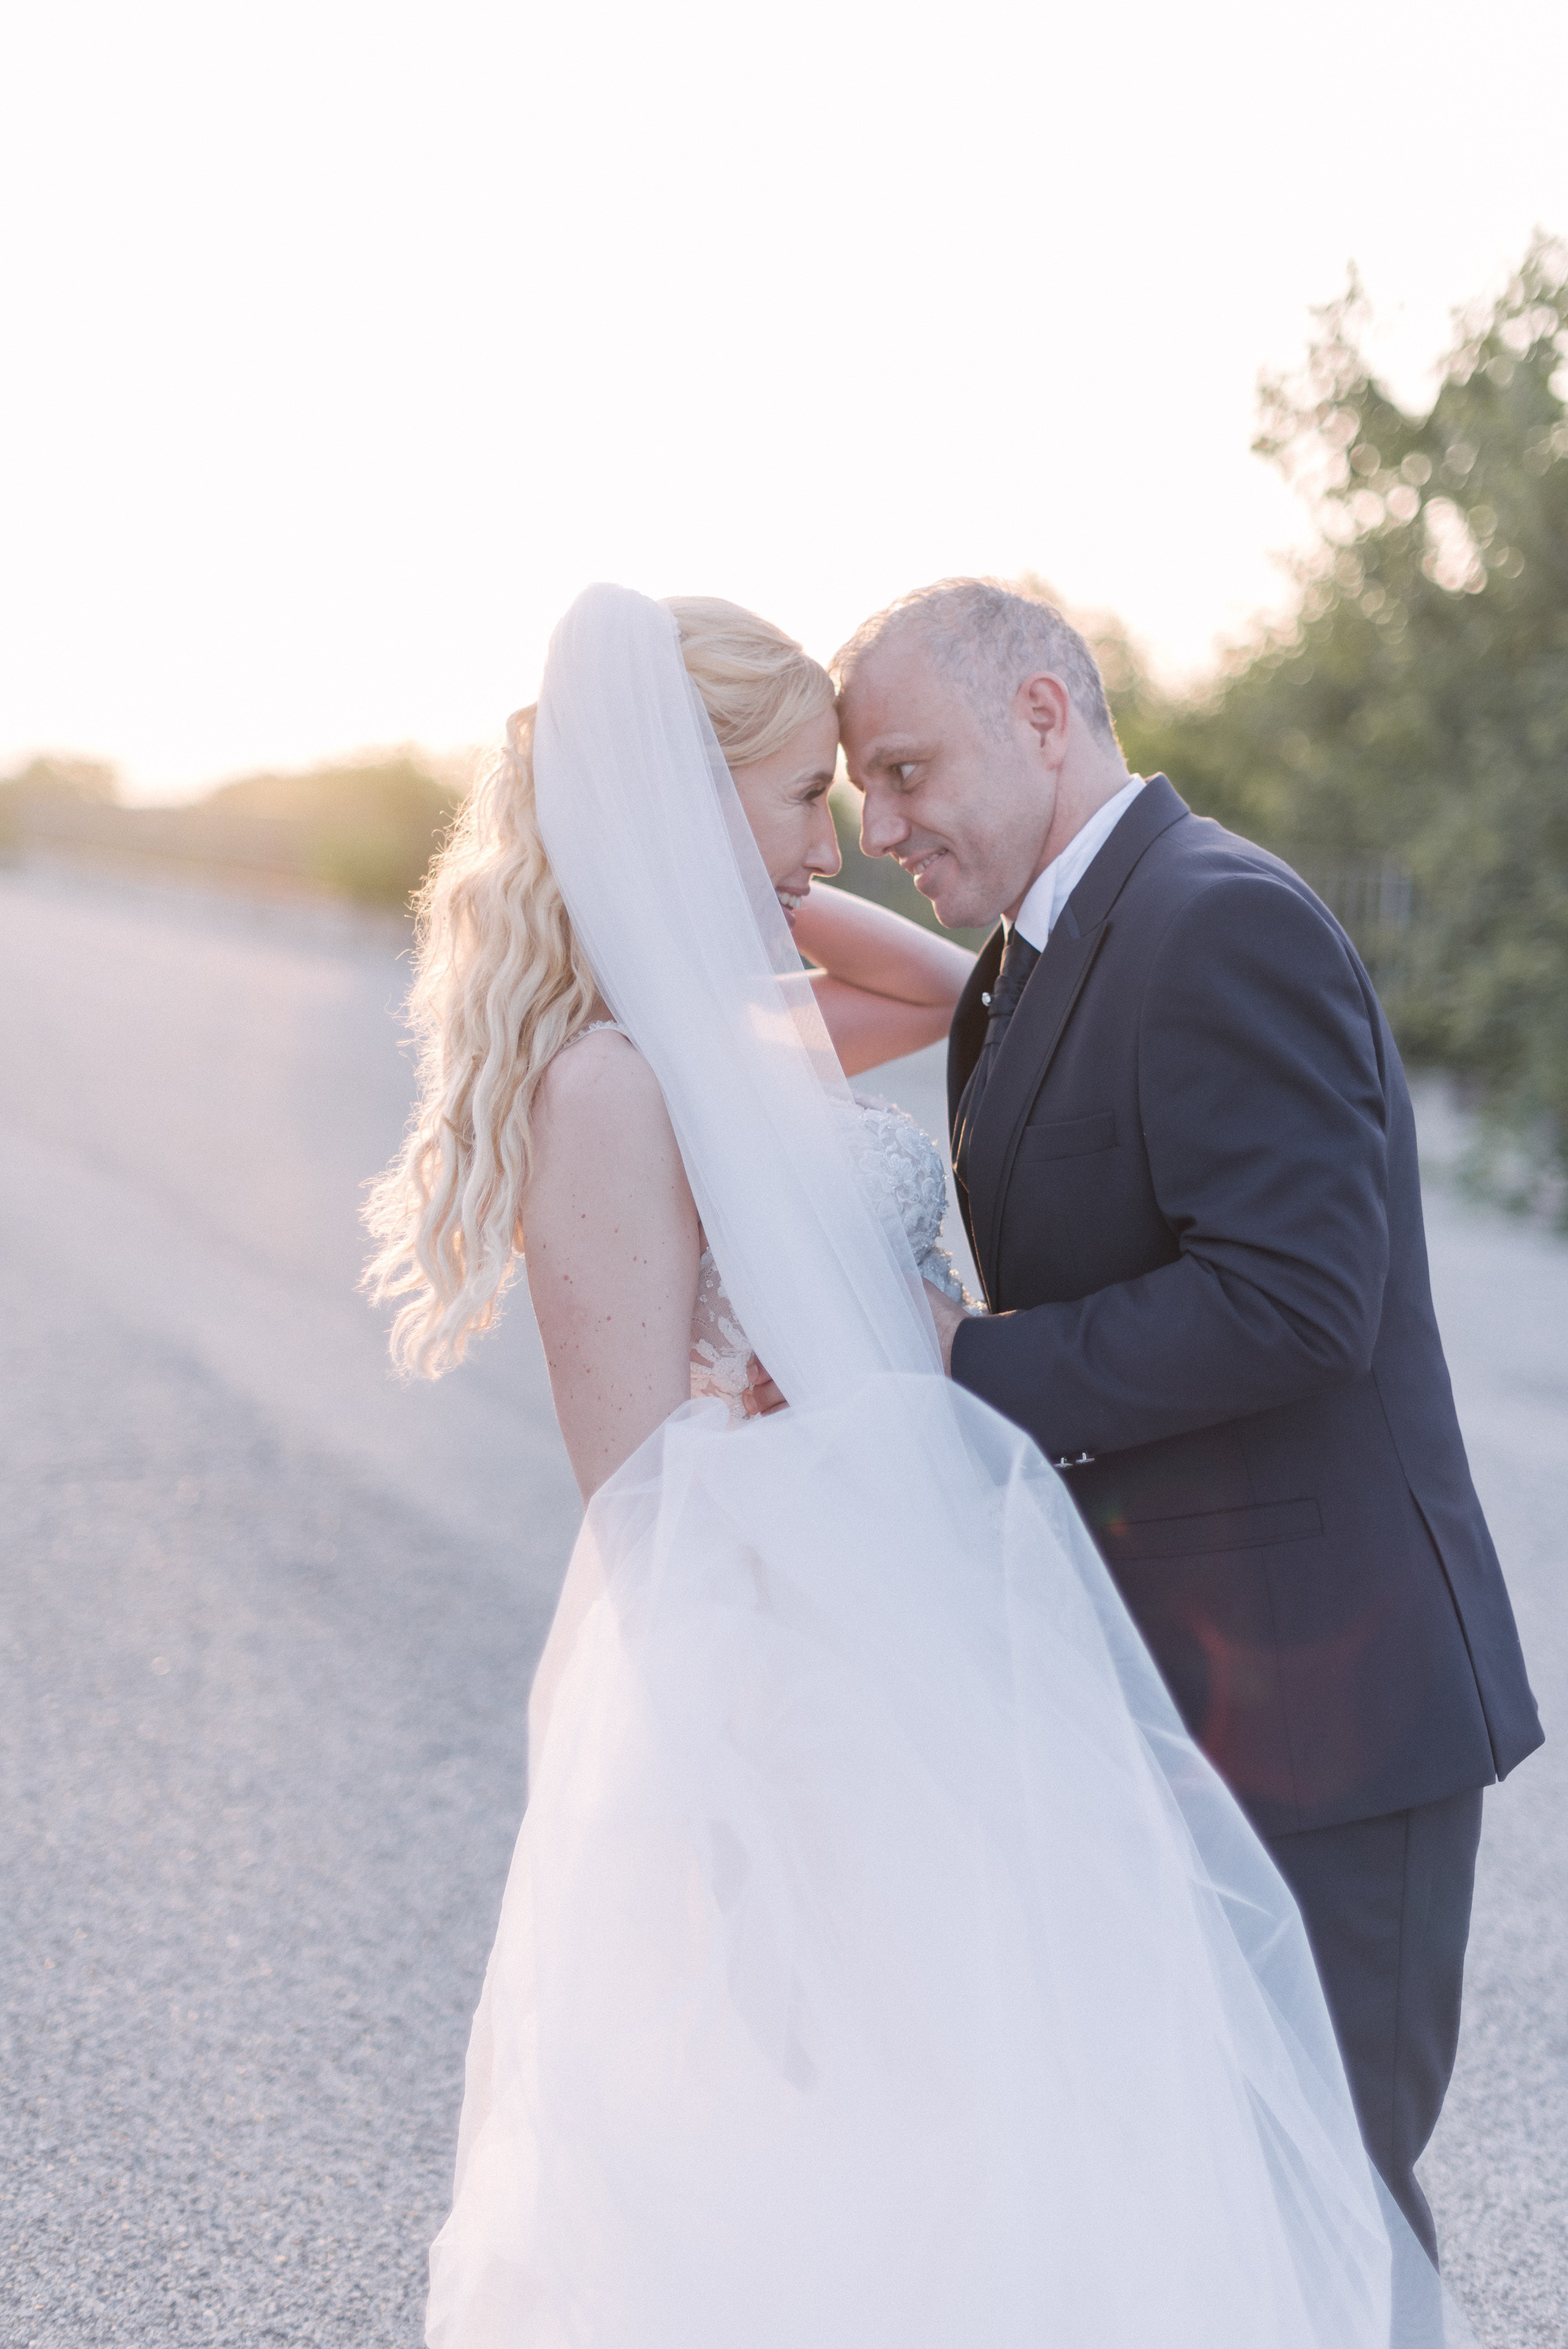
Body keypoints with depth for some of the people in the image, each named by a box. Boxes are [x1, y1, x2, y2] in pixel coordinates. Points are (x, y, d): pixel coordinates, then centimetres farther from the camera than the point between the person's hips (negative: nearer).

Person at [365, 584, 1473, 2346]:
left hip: (915, 1661, 9)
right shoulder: (611, 1089, -18)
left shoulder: (721, 1043, 10)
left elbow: (961, 989, 25)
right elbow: (644, 1513, -18)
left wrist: (770, 884, 12)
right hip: (796, 1726, -9)